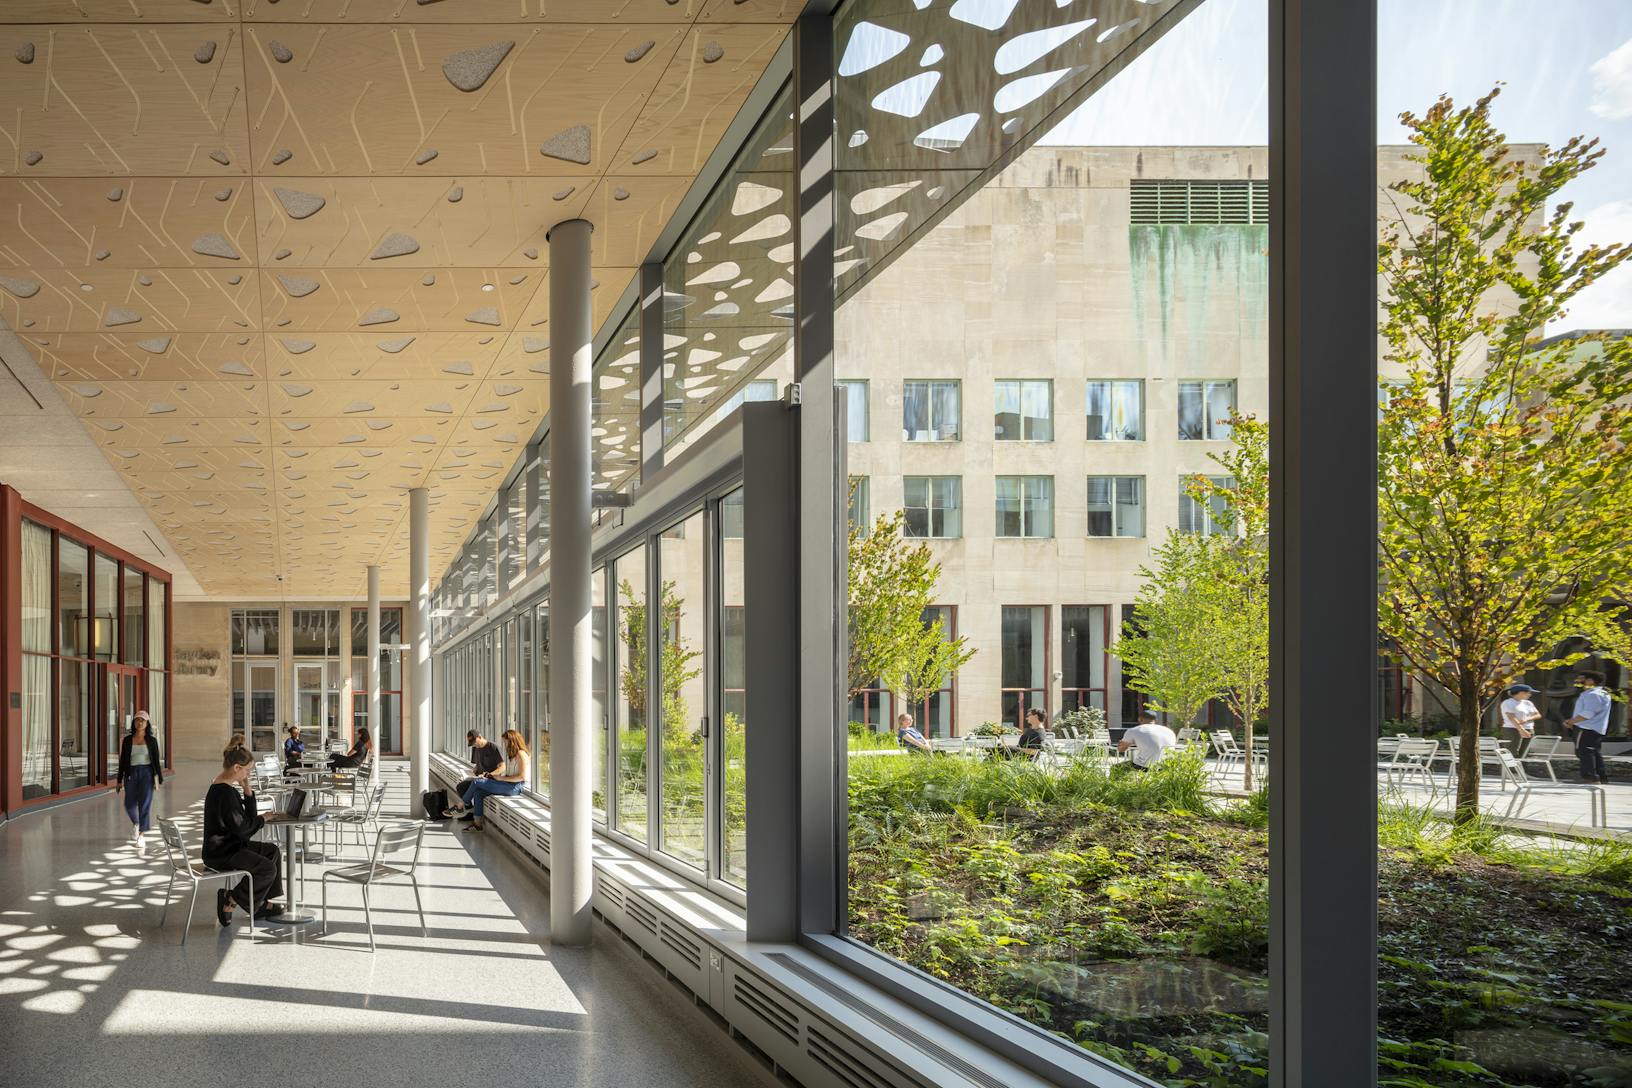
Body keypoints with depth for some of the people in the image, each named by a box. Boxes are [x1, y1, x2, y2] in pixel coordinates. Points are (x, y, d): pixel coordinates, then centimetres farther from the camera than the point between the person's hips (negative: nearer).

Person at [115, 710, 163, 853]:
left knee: (145, 804, -8)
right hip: (131, 773, 2)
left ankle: (141, 836, -6)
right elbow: (122, 760, 7)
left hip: (146, 773, -2)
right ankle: (135, 824, 38)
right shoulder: (128, 740, 5)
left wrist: (158, 779, -2)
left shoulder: (151, 740, 2)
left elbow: (156, 761, 3)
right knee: (129, 804, 5)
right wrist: (120, 780, 6)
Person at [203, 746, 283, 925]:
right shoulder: (225, 792, -22)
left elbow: (249, 816, 11)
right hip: (221, 853, -11)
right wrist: (262, 819, -7)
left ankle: (259, 904, 16)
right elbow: (241, 827, -24)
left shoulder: (220, 788, 11)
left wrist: (248, 791, -3)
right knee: (268, 868, -17)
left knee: (271, 851, 16)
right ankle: (230, 898, -3)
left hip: (228, 846, 11)